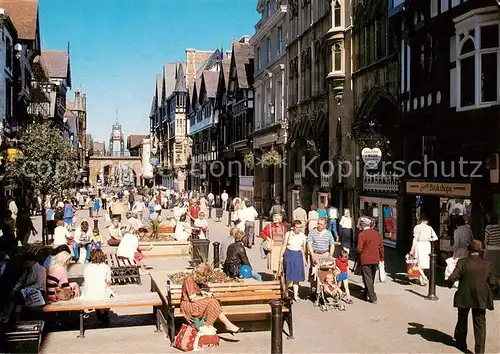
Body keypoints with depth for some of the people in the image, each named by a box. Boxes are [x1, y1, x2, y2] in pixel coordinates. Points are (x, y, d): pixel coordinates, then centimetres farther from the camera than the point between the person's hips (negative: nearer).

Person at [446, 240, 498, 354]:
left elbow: (452, 277, -18)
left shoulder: (462, 262, -11)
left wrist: (450, 283, 3)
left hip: (464, 297, -1)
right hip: (480, 299, 1)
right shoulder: (486, 264, -3)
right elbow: (492, 283, 3)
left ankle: (461, 343, 33)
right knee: (480, 323, 7)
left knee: (462, 320, 19)